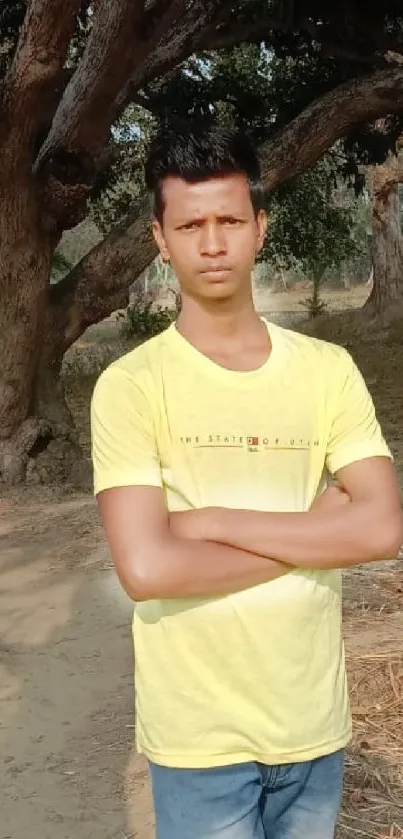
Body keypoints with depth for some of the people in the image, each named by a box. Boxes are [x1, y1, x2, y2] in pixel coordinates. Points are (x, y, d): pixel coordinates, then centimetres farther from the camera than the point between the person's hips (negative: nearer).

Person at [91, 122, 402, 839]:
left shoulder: (329, 369, -2)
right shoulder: (130, 384, -12)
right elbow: (146, 567, -22)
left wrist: (213, 521, -17)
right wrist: (314, 534, -14)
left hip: (315, 719, 4)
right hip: (198, 735, -3)